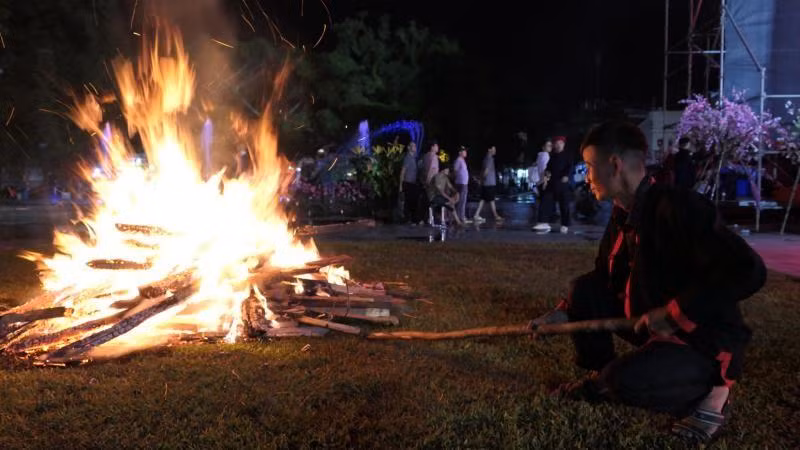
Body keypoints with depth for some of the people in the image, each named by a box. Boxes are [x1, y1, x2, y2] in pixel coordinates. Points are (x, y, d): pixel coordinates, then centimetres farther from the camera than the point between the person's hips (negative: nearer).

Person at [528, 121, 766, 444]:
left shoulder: (678, 208, -26)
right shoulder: (624, 215, 2)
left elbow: (748, 272, -33)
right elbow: (606, 278, 15)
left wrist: (674, 313, -29)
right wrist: (565, 312, 4)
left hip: (706, 340, -8)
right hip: (656, 327, 9)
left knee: (625, 381, -30)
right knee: (584, 289, 3)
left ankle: (710, 392, -3)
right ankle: (599, 377, 16)